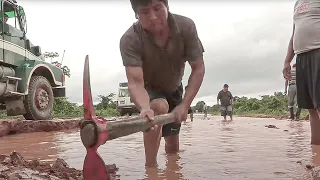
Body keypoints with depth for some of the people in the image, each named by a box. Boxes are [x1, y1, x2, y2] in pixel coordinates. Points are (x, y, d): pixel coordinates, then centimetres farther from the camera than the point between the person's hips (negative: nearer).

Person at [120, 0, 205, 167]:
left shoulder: (186, 26, -28)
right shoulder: (130, 39, -35)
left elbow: (198, 69, -23)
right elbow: (135, 83, -41)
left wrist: (184, 105, -32)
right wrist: (145, 108, -62)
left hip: (174, 89, 3)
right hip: (147, 89, -3)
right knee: (160, 106, -37)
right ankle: (151, 166, -24)